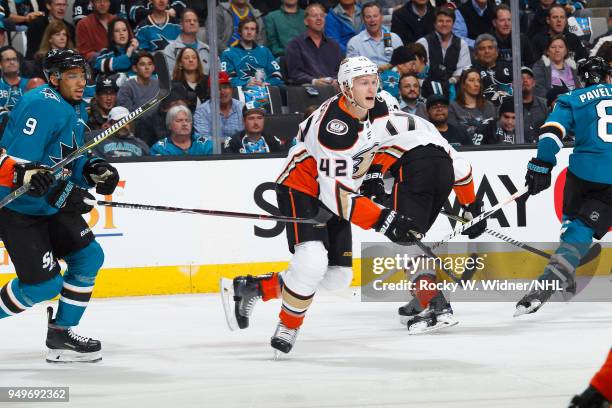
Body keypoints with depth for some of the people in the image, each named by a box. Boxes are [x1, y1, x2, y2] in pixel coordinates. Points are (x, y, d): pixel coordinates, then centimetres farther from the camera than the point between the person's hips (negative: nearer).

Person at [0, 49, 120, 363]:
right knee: (44, 284, -12)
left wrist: (93, 170, -3)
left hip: (52, 207, 10)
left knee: (89, 256, 5)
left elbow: (71, 163, 18)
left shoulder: (75, 110, 11)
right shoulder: (42, 105, -22)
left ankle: (60, 335, 15)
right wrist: (61, 193, -33)